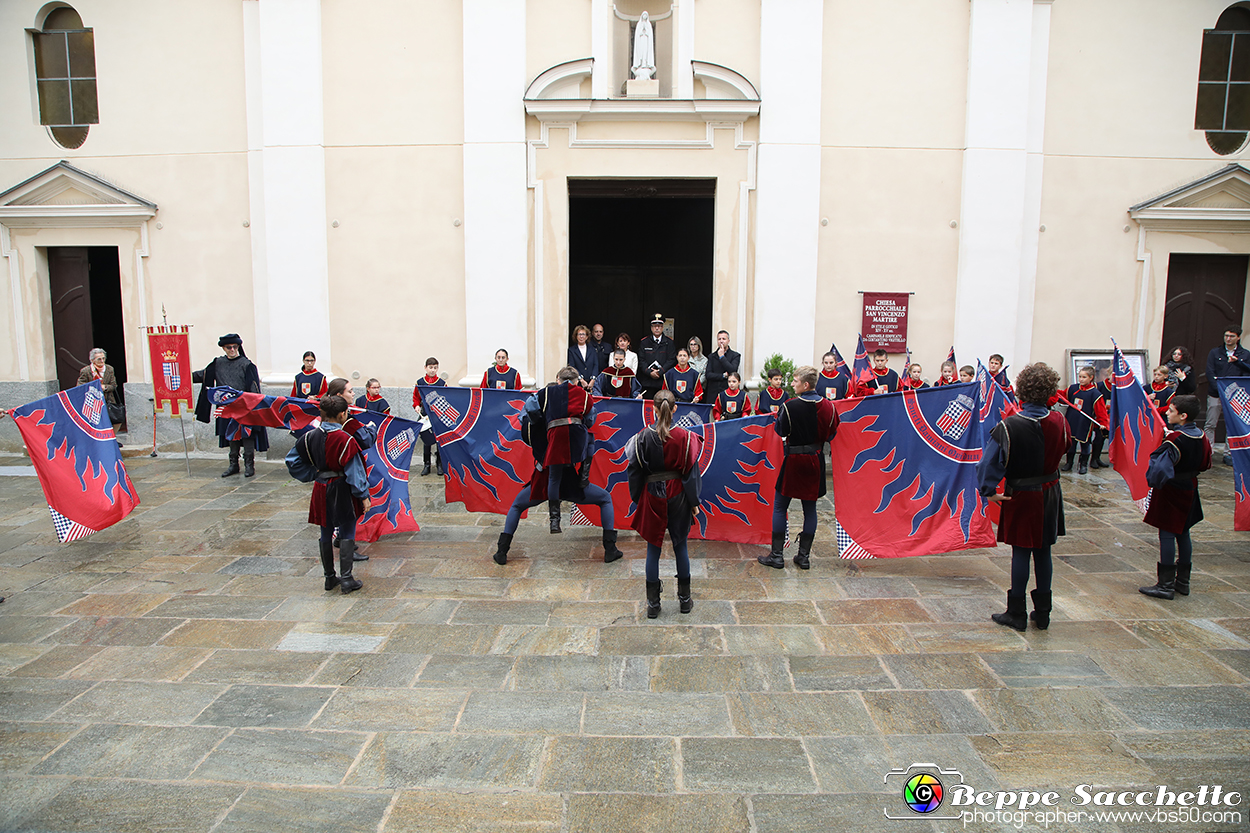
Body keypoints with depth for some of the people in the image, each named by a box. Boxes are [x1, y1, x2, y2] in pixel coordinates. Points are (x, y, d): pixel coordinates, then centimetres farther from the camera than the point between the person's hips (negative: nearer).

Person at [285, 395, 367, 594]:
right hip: (342, 490, -5)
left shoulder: (312, 436, -1)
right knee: (347, 534, 4)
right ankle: (346, 580, 3)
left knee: (326, 534, 15)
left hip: (321, 489, 5)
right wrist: (363, 495, -8)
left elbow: (292, 460, 8)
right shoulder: (345, 439, -18)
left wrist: (313, 475, 11)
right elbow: (354, 471, -15)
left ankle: (329, 577, 25)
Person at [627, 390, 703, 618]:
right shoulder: (684, 437, -9)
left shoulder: (644, 436, -9)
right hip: (678, 496, 1)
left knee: (653, 549, 8)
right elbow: (691, 472, -5)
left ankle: (653, 603, 14)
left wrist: (637, 499, 10)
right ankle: (685, 599, 24)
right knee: (680, 546, 14)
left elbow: (635, 471, -3)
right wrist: (694, 502, 4)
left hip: (653, 496, 0)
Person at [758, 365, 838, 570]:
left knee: (780, 507, 6)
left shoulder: (790, 406, -17)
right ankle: (804, 556, 15)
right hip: (815, 461, 4)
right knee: (810, 509, 12)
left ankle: (777, 555, 8)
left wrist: (777, 417, 12)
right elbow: (831, 434, 8)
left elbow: (780, 431, -6)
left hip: (793, 460, -4)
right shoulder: (827, 406, -3)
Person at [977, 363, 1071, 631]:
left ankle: (1016, 613, 12)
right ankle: (1043, 613, 22)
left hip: (1022, 497, -4)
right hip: (1049, 493, 4)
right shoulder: (1059, 422, -7)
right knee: (1043, 551, 13)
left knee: (1021, 552, 4)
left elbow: (990, 462, -20)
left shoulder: (1009, 426, -20)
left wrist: (989, 492, -9)